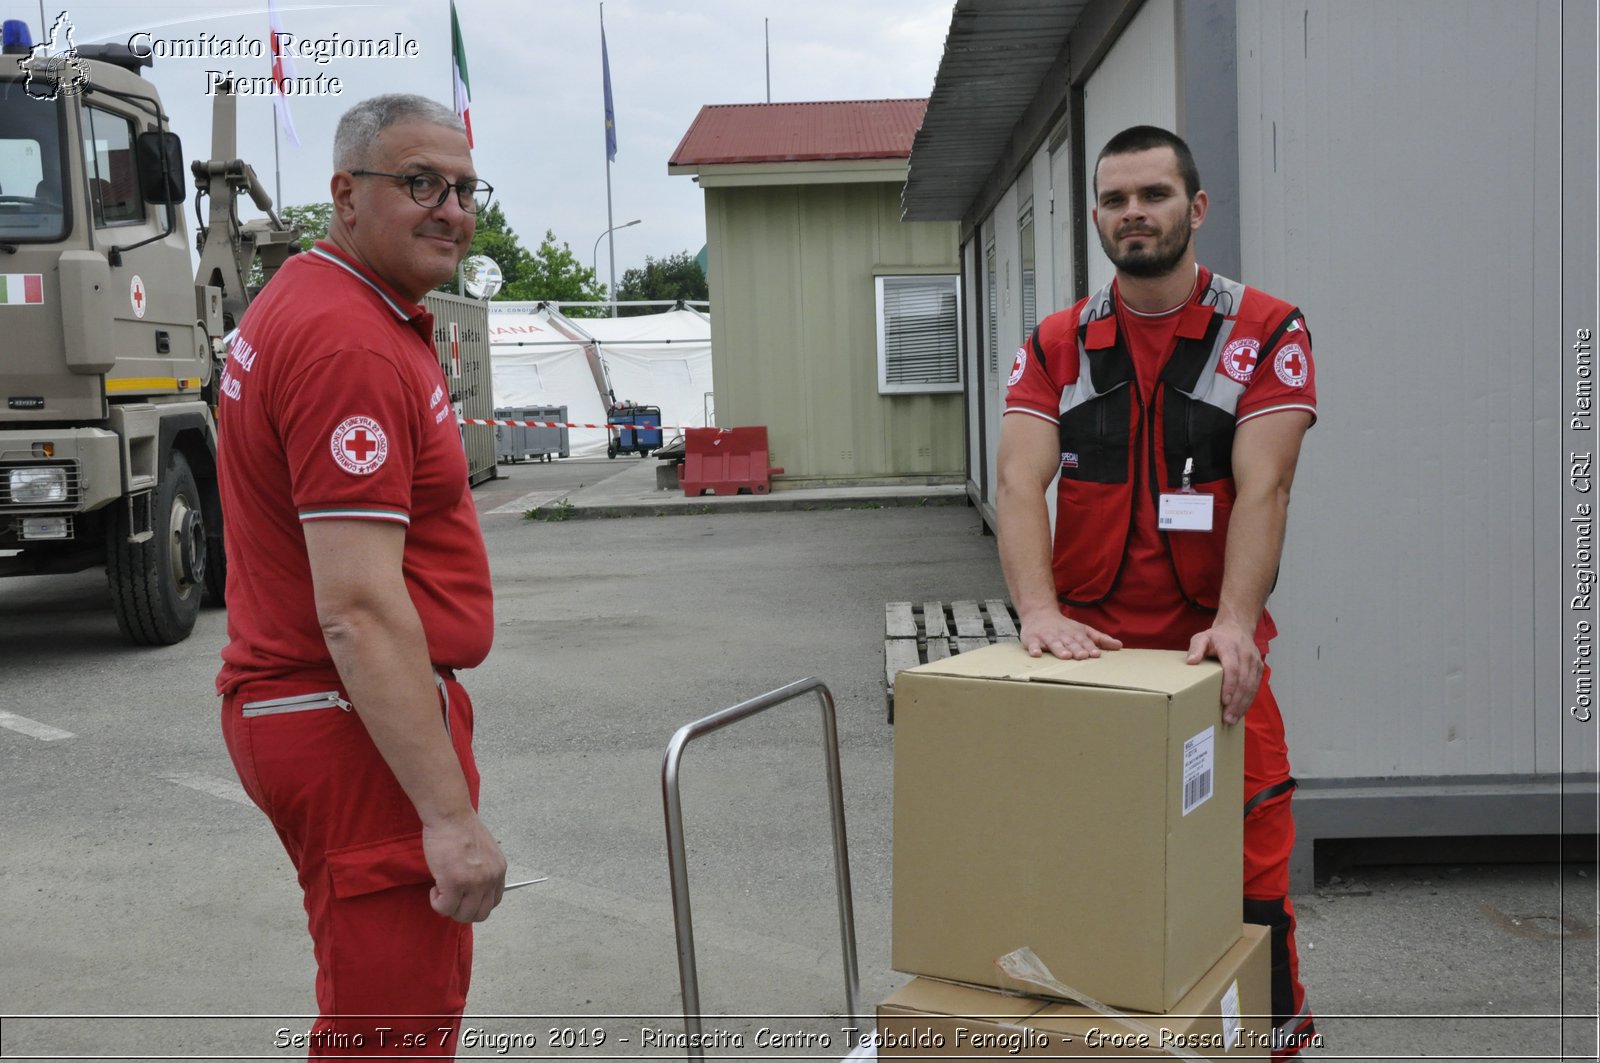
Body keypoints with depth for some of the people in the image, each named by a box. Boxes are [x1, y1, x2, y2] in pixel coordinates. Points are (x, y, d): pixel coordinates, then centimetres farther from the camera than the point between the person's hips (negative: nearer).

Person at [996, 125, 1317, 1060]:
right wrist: (1040, 612, -21)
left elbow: (1262, 489, -10)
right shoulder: (1056, 345, 7)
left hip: (1215, 657, -2)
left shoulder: (1266, 332, 1)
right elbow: (1021, 484, -5)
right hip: (1087, 651, 2)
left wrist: (1233, 624, -24)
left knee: (1250, 872, 2)